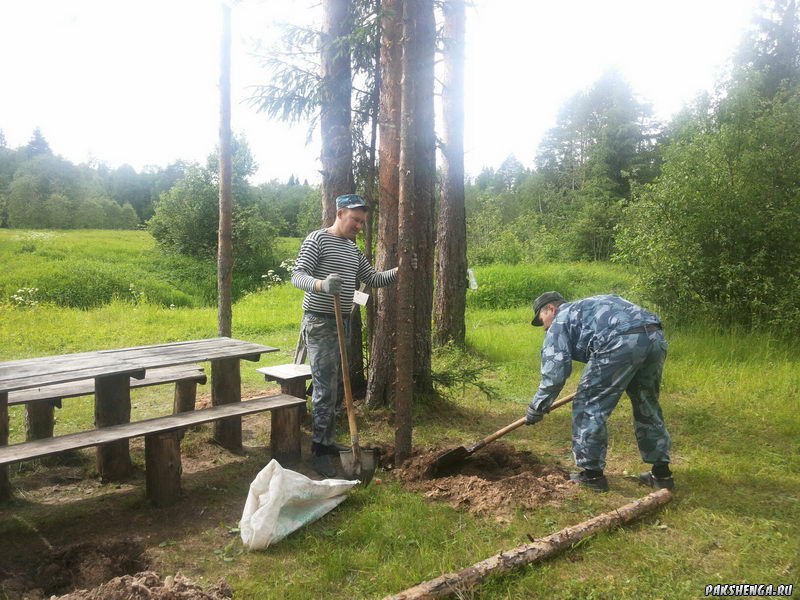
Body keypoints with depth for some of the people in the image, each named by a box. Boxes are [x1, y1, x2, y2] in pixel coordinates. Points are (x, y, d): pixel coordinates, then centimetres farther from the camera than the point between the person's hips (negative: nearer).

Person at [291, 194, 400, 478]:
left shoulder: (353, 250, 15)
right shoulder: (317, 239, -9)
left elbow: (373, 279, 14)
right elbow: (297, 276, -17)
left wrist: (399, 271, -3)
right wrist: (322, 284, -38)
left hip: (343, 324, 8)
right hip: (319, 323, -8)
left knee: (339, 387, 12)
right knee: (325, 388, -10)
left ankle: (329, 441, 23)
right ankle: (319, 452, -2)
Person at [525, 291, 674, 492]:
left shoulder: (560, 321, 16)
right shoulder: (589, 305, 38)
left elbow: (554, 371, 6)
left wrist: (537, 407, 16)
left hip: (621, 343, -8)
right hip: (656, 337, 8)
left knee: (589, 407, 7)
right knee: (647, 407, 23)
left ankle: (592, 474, 13)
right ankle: (661, 473, 29)